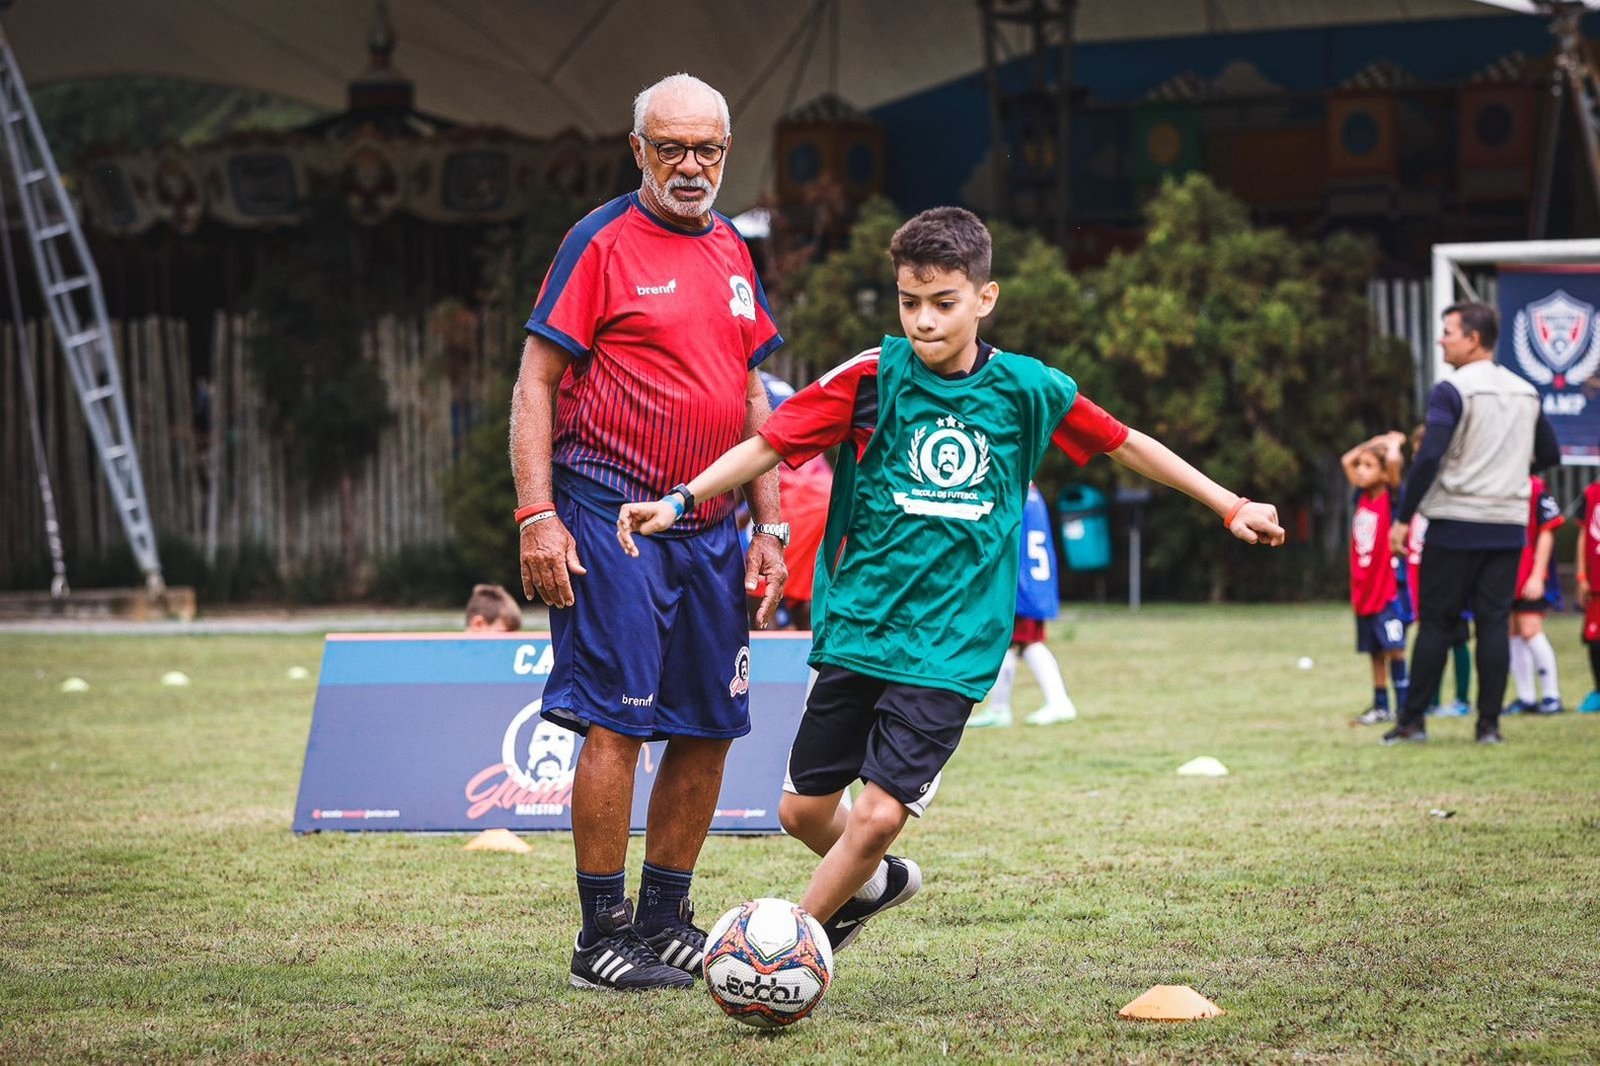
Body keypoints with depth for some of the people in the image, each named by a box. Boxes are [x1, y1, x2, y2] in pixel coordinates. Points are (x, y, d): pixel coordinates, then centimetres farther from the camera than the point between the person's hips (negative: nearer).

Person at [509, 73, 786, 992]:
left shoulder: (733, 252, 14)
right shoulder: (604, 241, -5)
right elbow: (537, 381, -7)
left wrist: (769, 525, 15)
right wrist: (537, 515, -15)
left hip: (710, 528, 7)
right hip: (612, 516, -7)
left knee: (711, 727, 8)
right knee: (616, 722, -9)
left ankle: (664, 920, 20)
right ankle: (602, 937, -1)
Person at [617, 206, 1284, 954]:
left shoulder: (1027, 389, 0)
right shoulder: (873, 376, -4)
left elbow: (1125, 444, 13)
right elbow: (770, 444, -5)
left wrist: (1230, 506, 17)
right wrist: (681, 499, -19)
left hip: (950, 647, -1)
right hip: (856, 631, 1)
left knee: (879, 815, -13)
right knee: (804, 810, 6)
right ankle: (876, 882, 39)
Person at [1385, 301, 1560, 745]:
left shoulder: (1452, 391, -9)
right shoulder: (1526, 392, 10)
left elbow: (1428, 458, -17)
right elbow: (1549, 454, 18)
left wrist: (1403, 518, -12)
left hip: (1455, 525, -5)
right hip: (1508, 527, 5)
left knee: (1436, 622, 2)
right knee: (1494, 622, 5)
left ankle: (1412, 720, 4)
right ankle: (1489, 723, 1)